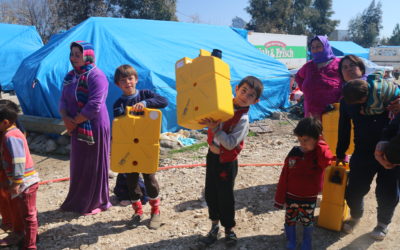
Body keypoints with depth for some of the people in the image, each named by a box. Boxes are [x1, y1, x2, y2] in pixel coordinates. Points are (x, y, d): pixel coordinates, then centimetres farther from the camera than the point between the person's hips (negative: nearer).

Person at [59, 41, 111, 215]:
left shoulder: (96, 76, -15)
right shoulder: (70, 76, 10)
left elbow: (94, 106, -22)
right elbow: (63, 100, 10)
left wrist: (75, 121, -14)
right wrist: (65, 118, -9)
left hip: (94, 128, -7)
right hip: (78, 129, 8)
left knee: (94, 165, 5)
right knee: (78, 165, 16)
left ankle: (97, 202, 21)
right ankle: (78, 202, 31)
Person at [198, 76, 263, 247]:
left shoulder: (243, 119, -21)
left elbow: (230, 143, -28)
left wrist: (214, 128, -33)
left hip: (226, 161, -6)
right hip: (212, 155, 6)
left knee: (225, 196, 8)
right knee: (210, 193, 16)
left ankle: (229, 229, 30)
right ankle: (214, 226, 35)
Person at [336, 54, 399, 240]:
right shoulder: (346, 98, 10)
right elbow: (344, 129, 14)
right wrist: (340, 154, 16)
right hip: (363, 153, 2)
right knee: (353, 191, 2)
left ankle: (383, 223, 35)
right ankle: (355, 216, 36)